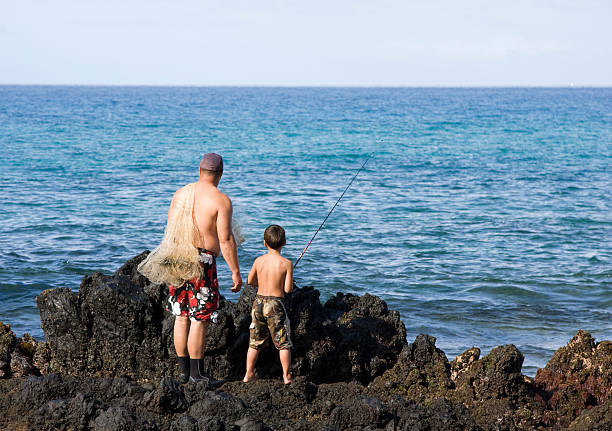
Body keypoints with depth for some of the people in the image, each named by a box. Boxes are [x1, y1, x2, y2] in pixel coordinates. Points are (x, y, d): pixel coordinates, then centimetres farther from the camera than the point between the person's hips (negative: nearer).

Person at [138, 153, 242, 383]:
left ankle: (183, 371, 19)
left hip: (177, 261, 6)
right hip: (202, 264, -6)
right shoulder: (220, 200, -9)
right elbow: (226, 240, -13)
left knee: (181, 317, 12)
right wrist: (235, 272, -7)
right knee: (200, 319, -1)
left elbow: (169, 229, 14)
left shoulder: (180, 194, 8)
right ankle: (196, 374, 0)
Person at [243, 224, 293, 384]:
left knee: (255, 341, 15)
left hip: (259, 302, 4)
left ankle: (249, 374, 17)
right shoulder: (286, 264, -11)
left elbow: (250, 281, 10)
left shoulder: (259, 261, -1)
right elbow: (288, 289, -11)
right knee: (284, 343, 7)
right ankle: (286, 376, 7)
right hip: (276, 305, -4)